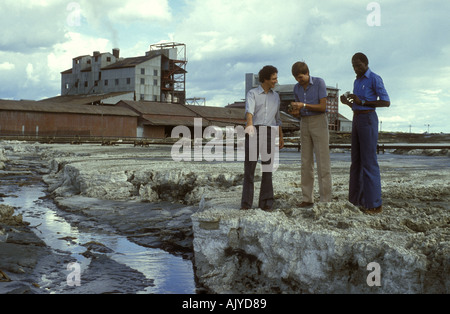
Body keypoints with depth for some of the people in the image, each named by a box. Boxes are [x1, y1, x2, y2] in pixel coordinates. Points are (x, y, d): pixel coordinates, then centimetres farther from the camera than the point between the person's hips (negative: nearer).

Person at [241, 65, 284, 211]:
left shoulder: (275, 96, 18)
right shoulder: (252, 94, 2)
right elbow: (249, 110, -19)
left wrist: (281, 137, 16)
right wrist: (249, 123, -40)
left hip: (269, 134, 3)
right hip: (253, 132, -3)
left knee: (267, 168, -2)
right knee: (249, 167, -5)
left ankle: (266, 202, 4)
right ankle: (246, 202, 2)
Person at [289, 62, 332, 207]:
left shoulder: (320, 82, -9)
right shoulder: (297, 88, 8)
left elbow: (323, 107, -15)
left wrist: (303, 105, -25)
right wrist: (295, 112, -12)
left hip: (320, 123, -5)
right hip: (305, 124, 5)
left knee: (323, 162, -8)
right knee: (306, 162, 3)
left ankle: (326, 199, -3)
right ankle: (307, 198, 9)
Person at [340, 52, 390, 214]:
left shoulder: (375, 79, -10)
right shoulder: (357, 82, 17)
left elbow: (386, 102, -15)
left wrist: (362, 102, -19)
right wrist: (347, 102, -1)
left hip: (368, 120, -9)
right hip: (357, 121, 9)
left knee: (369, 161, -9)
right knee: (357, 161, 9)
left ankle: (375, 204, -4)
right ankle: (357, 200, 16)